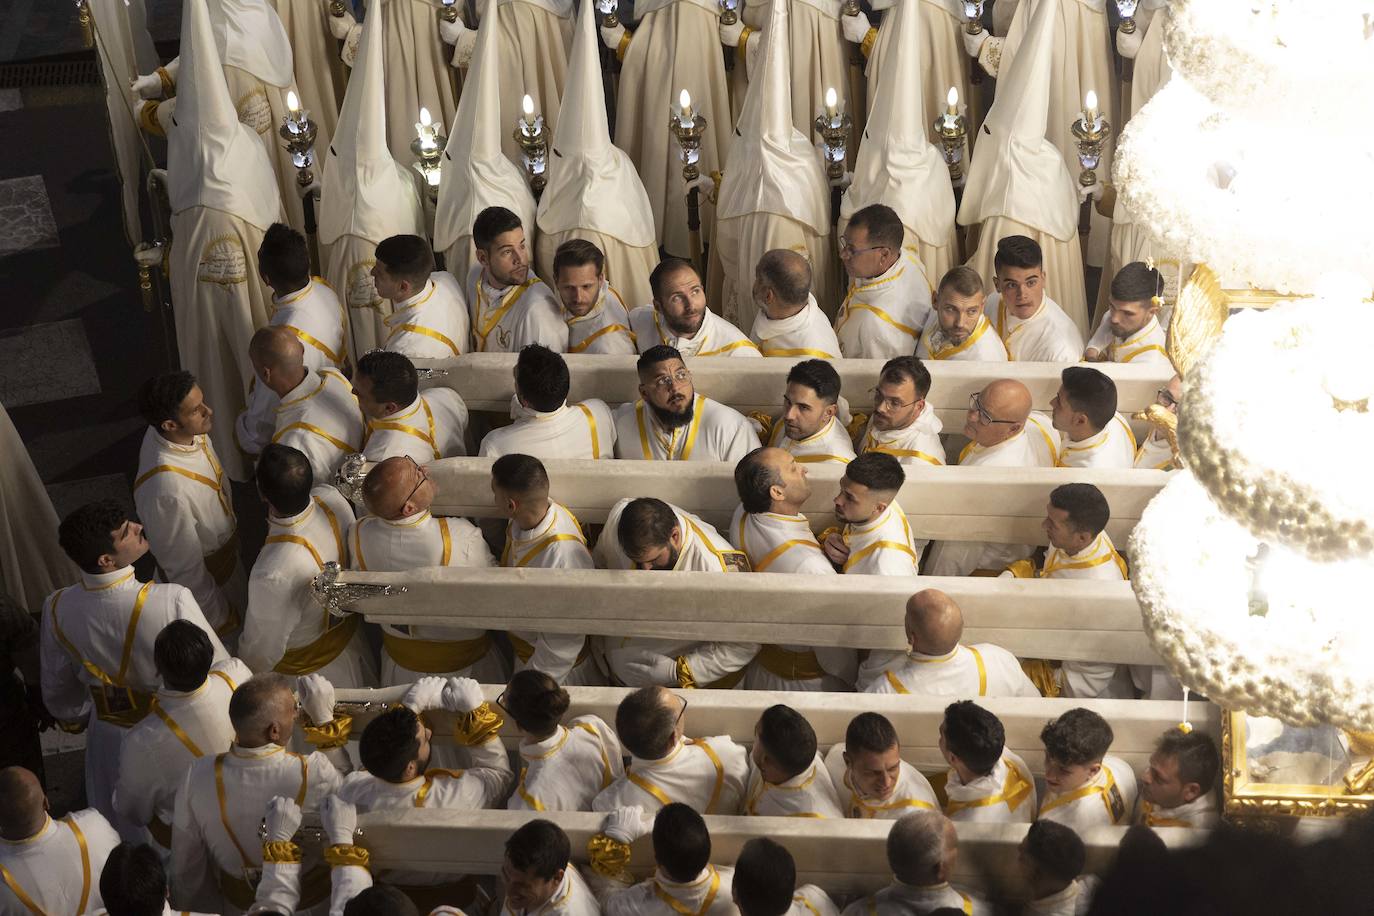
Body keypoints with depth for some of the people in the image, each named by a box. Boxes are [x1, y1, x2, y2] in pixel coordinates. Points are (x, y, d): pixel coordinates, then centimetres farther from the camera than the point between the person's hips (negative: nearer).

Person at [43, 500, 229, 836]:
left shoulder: (58, 610, -22)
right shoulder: (172, 602, -36)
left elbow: (56, 687, -3)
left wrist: (71, 717, 20)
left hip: (110, 731, 3)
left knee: (128, 830, 30)